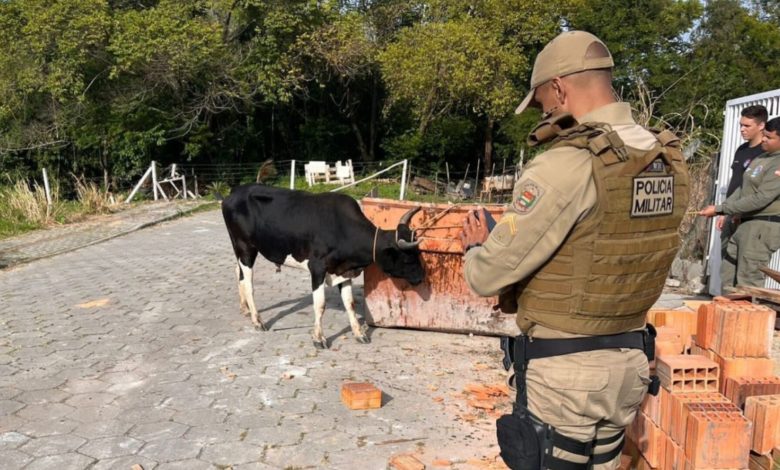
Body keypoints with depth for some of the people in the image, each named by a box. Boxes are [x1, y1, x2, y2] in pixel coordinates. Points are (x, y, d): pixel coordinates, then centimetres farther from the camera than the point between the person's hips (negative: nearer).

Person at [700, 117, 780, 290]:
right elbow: (743, 188, 17)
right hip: (745, 223, 9)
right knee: (728, 275, 14)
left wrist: (720, 209, -19)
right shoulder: (761, 157, 13)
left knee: (748, 282, -7)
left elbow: (760, 199, -22)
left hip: (764, 226, -9)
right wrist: (725, 212, 5)